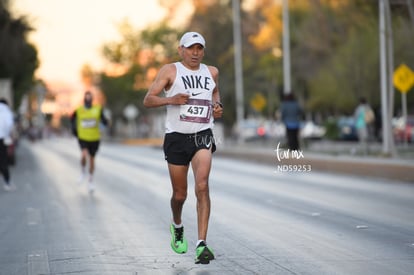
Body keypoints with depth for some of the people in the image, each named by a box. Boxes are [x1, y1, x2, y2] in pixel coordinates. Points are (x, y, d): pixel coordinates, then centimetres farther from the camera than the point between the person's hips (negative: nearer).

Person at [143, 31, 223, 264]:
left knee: (202, 186, -20)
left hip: (202, 136, 1)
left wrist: (217, 106, 11)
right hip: (177, 137, -1)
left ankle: (202, 244, -22)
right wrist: (171, 99, -23)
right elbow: (148, 100, -5)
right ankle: (177, 227, 42)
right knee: (180, 194, 8)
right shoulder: (171, 70, -1)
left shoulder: (211, 72, 10)